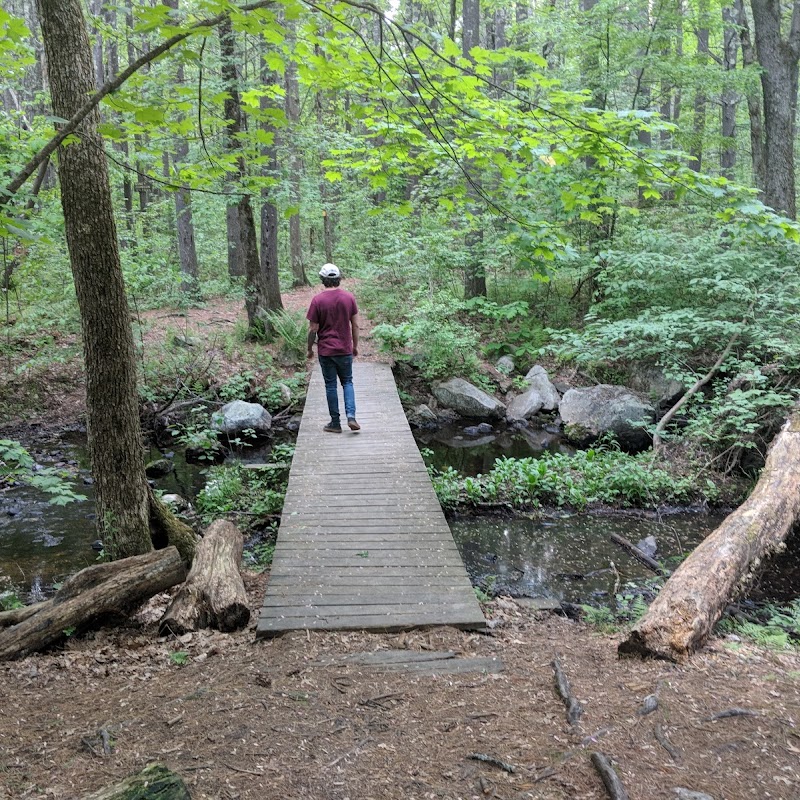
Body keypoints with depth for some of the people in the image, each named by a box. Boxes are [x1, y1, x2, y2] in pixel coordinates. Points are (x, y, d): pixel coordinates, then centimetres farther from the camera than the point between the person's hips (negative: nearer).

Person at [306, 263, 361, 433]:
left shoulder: (317, 300, -10)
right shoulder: (349, 297, -3)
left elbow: (313, 328, -8)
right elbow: (355, 325, 1)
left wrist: (310, 349, 5)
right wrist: (355, 346, 13)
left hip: (325, 351, -2)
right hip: (345, 349, 2)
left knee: (331, 385, 7)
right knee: (347, 382, 14)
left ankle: (335, 423, 12)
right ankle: (351, 415, -4)